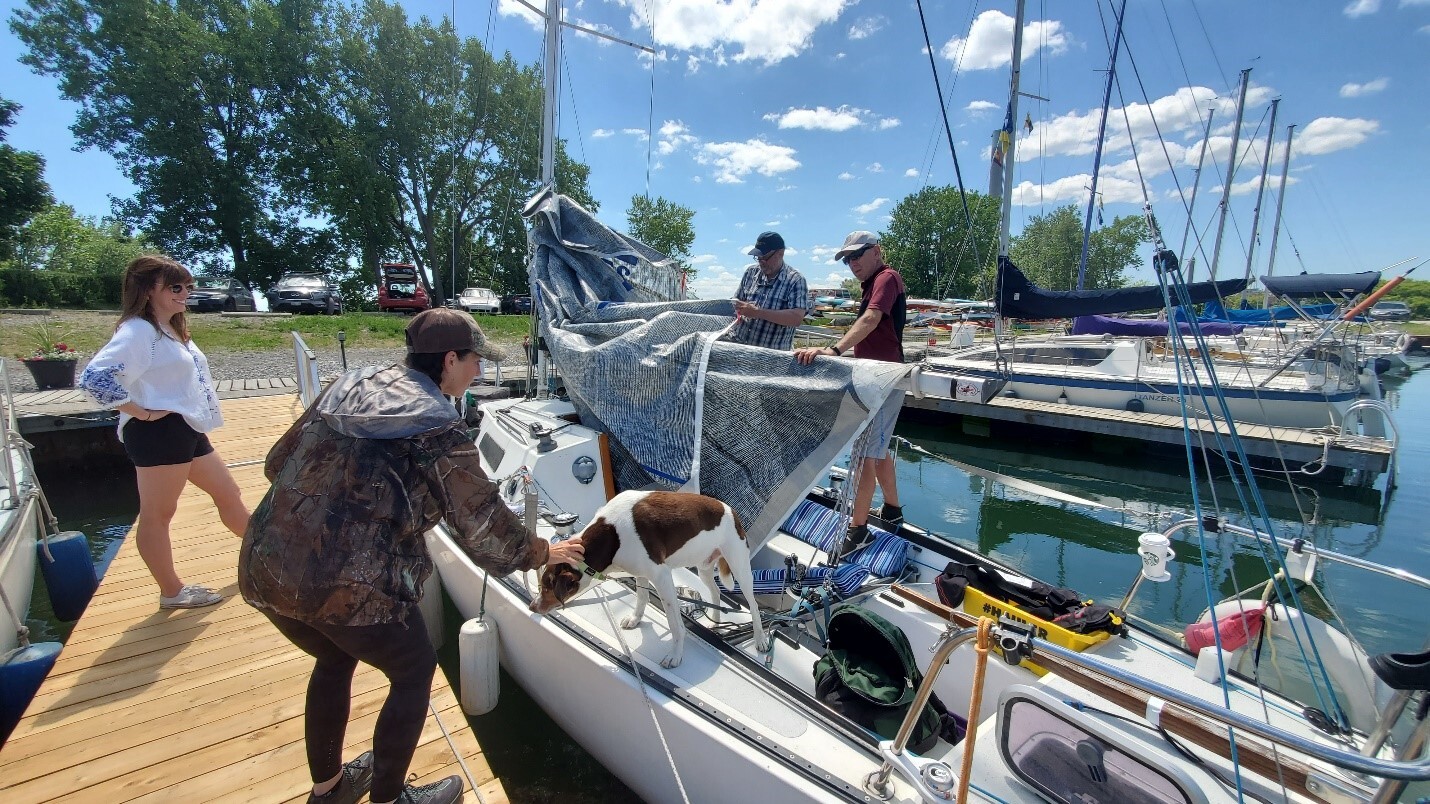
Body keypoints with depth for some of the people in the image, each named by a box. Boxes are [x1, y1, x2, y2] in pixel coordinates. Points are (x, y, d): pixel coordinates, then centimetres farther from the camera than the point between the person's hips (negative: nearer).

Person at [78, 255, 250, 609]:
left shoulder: (172, 329, 16)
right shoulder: (138, 331, -14)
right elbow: (95, 376, -25)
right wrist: (141, 412, -19)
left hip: (188, 431, 10)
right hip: (159, 433, -10)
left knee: (228, 494, 17)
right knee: (157, 514, 3)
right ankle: (172, 591, 12)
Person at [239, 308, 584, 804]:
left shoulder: (349, 385, 9)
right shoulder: (439, 430, -11)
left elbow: (278, 463, 15)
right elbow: (485, 527, -7)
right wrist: (543, 553, 9)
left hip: (265, 568, 8)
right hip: (352, 587, -8)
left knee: (336, 659, 32)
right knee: (414, 672, 18)